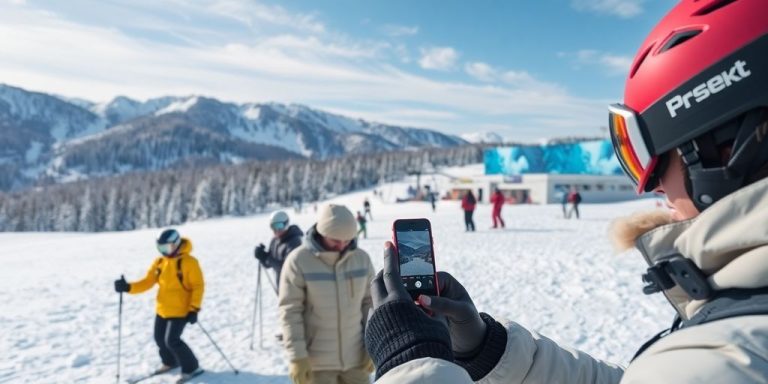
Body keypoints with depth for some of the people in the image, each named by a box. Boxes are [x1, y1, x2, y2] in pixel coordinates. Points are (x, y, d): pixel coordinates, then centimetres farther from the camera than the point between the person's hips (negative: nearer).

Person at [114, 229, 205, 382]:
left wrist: (194, 309, -20)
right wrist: (128, 287, -11)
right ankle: (170, 362, 42)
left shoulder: (188, 262, -18)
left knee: (172, 340, -10)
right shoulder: (159, 262, 2)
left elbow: (198, 286, -17)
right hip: (162, 309, 7)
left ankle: (192, 368, 8)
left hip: (180, 310, -7)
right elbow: (147, 282, 4)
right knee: (160, 337, 16)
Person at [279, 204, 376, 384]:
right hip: (316, 362, -3)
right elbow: (290, 312, -12)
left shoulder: (361, 258, -4)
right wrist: (297, 357, -14)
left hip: (355, 358, 4)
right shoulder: (298, 261, -14)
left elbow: (371, 303, 3)